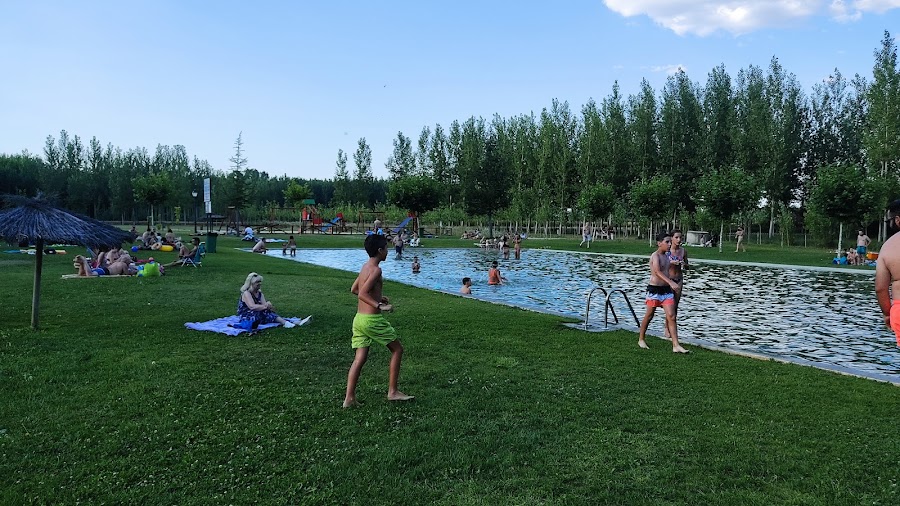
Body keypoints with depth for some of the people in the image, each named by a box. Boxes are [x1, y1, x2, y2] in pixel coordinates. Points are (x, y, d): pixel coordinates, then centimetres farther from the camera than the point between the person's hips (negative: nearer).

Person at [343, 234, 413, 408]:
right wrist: (380, 306, -25)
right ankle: (392, 392, 12)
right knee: (397, 349, 7)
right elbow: (362, 294, -22)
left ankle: (349, 398, 5)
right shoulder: (376, 269, -15)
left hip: (359, 318, 8)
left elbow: (354, 289, 24)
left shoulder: (365, 266, 13)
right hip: (372, 319, -8)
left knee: (360, 358, 8)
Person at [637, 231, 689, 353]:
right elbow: (657, 272, -29)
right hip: (654, 289, -7)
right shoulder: (655, 255, -13)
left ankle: (676, 346, -5)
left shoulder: (666, 256, 13)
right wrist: (671, 282, -40)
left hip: (666, 289, 7)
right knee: (649, 316, 7)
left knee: (671, 317, -3)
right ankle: (641, 339, 25)